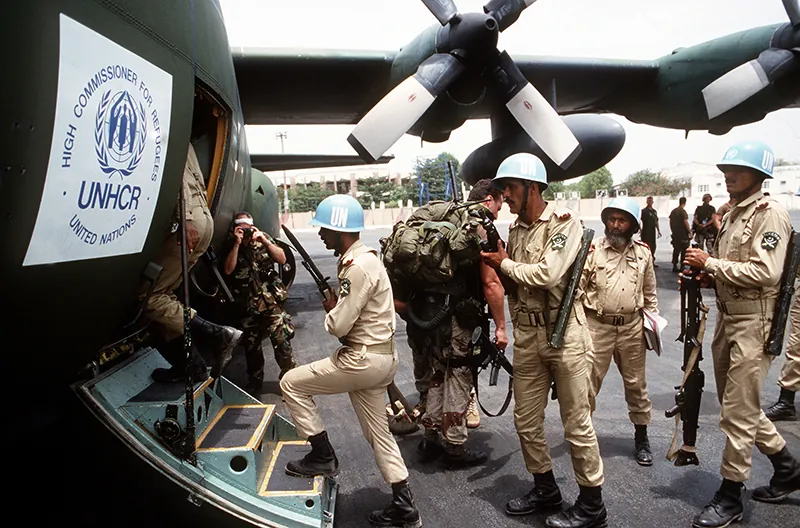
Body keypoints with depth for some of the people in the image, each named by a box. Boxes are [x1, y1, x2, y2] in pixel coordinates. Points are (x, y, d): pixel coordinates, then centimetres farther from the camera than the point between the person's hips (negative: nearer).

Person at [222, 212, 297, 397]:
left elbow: (282, 259, -5)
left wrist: (264, 241, -16)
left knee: (282, 341, -8)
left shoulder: (263, 239, 2)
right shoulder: (230, 246, 2)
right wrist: (237, 243, -16)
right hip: (247, 306, 2)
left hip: (271, 300, -1)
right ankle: (255, 381, 33)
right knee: (251, 346, 14)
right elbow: (228, 270, -13)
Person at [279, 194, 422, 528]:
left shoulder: (358, 267, -21)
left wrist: (329, 309, -2)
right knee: (378, 432, 17)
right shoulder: (362, 258, 12)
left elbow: (338, 326, -22)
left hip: (363, 359, -10)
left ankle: (322, 457, 12)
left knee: (292, 383, 2)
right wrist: (336, 306, -1)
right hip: (377, 357, 10)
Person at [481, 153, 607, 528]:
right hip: (527, 336, 7)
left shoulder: (564, 222, -10)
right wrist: (496, 263, -2)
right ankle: (545, 490, 34)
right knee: (526, 421, 13)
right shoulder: (516, 228, 11)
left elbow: (546, 274, -23)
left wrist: (505, 264, -9)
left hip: (563, 334, -7)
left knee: (577, 422, 3)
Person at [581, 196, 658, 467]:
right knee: (588, 383, 3)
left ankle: (641, 437, 29)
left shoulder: (642, 252, 6)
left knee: (636, 383, 13)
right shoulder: (592, 249, -5)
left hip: (632, 327, 3)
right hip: (597, 326, -3)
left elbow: (650, 294, 15)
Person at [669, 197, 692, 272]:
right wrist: (690, 232, -10)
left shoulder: (673, 211, 9)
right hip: (683, 233, -7)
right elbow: (685, 222, -17)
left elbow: (670, 221, 14)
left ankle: (674, 266, 12)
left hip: (675, 234, 7)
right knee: (684, 250, 1)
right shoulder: (683, 211, -13)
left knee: (676, 249, 11)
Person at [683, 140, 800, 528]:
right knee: (740, 405, 19)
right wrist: (706, 276, 3)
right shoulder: (732, 214, 15)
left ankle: (730, 496, 12)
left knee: (738, 413, -2)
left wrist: (709, 262, -17)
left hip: (753, 324, -9)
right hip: (727, 320, 9)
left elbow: (764, 273, -22)